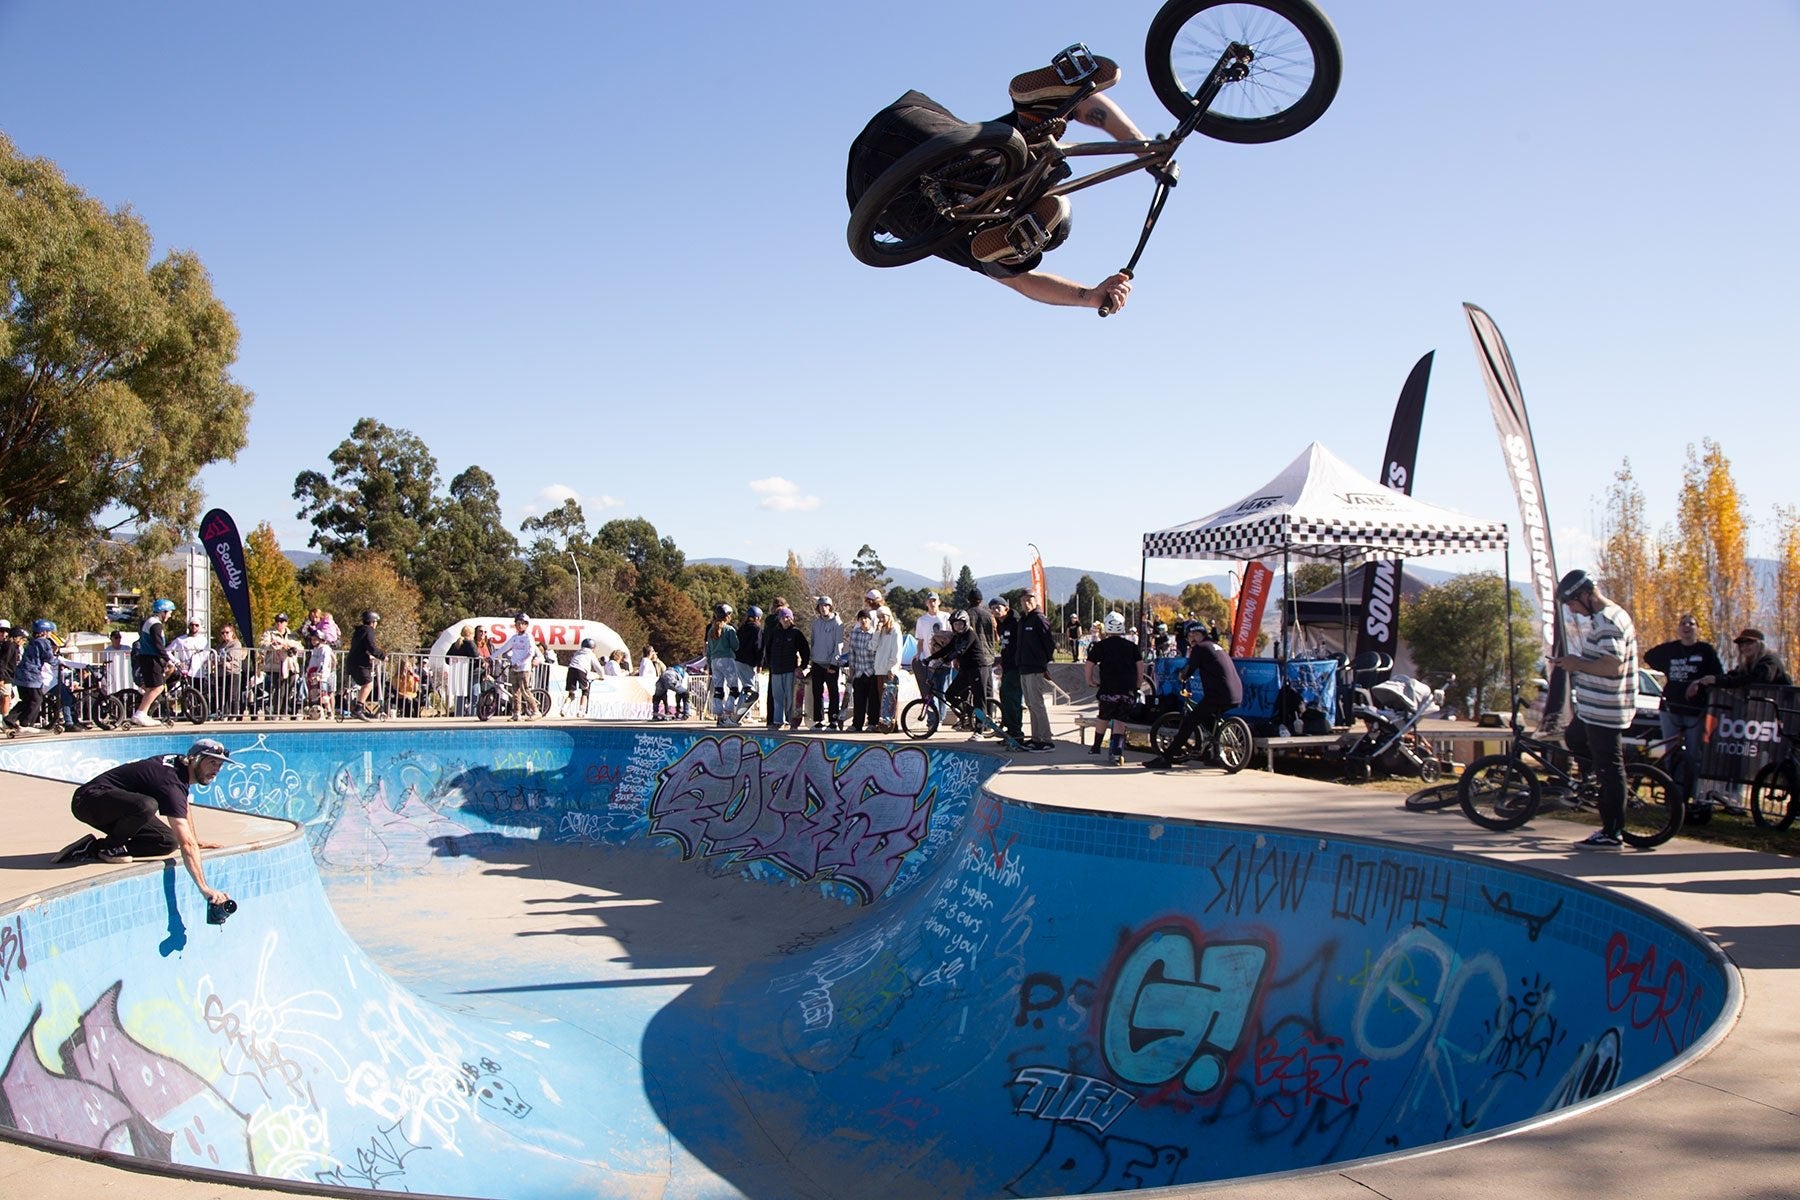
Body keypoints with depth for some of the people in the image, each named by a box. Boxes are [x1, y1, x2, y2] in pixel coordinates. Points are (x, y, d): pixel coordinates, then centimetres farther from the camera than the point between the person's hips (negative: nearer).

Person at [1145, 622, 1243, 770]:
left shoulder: (1200, 648, -3)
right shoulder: (1217, 647, 23)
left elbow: (1188, 672, -3)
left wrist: (1182, 676, 18)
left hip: (1219, 695, -8)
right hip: (1237, 696, 8)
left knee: (1189, 721, -4)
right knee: (1208, 718, 30)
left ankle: (1166, 758, -7)